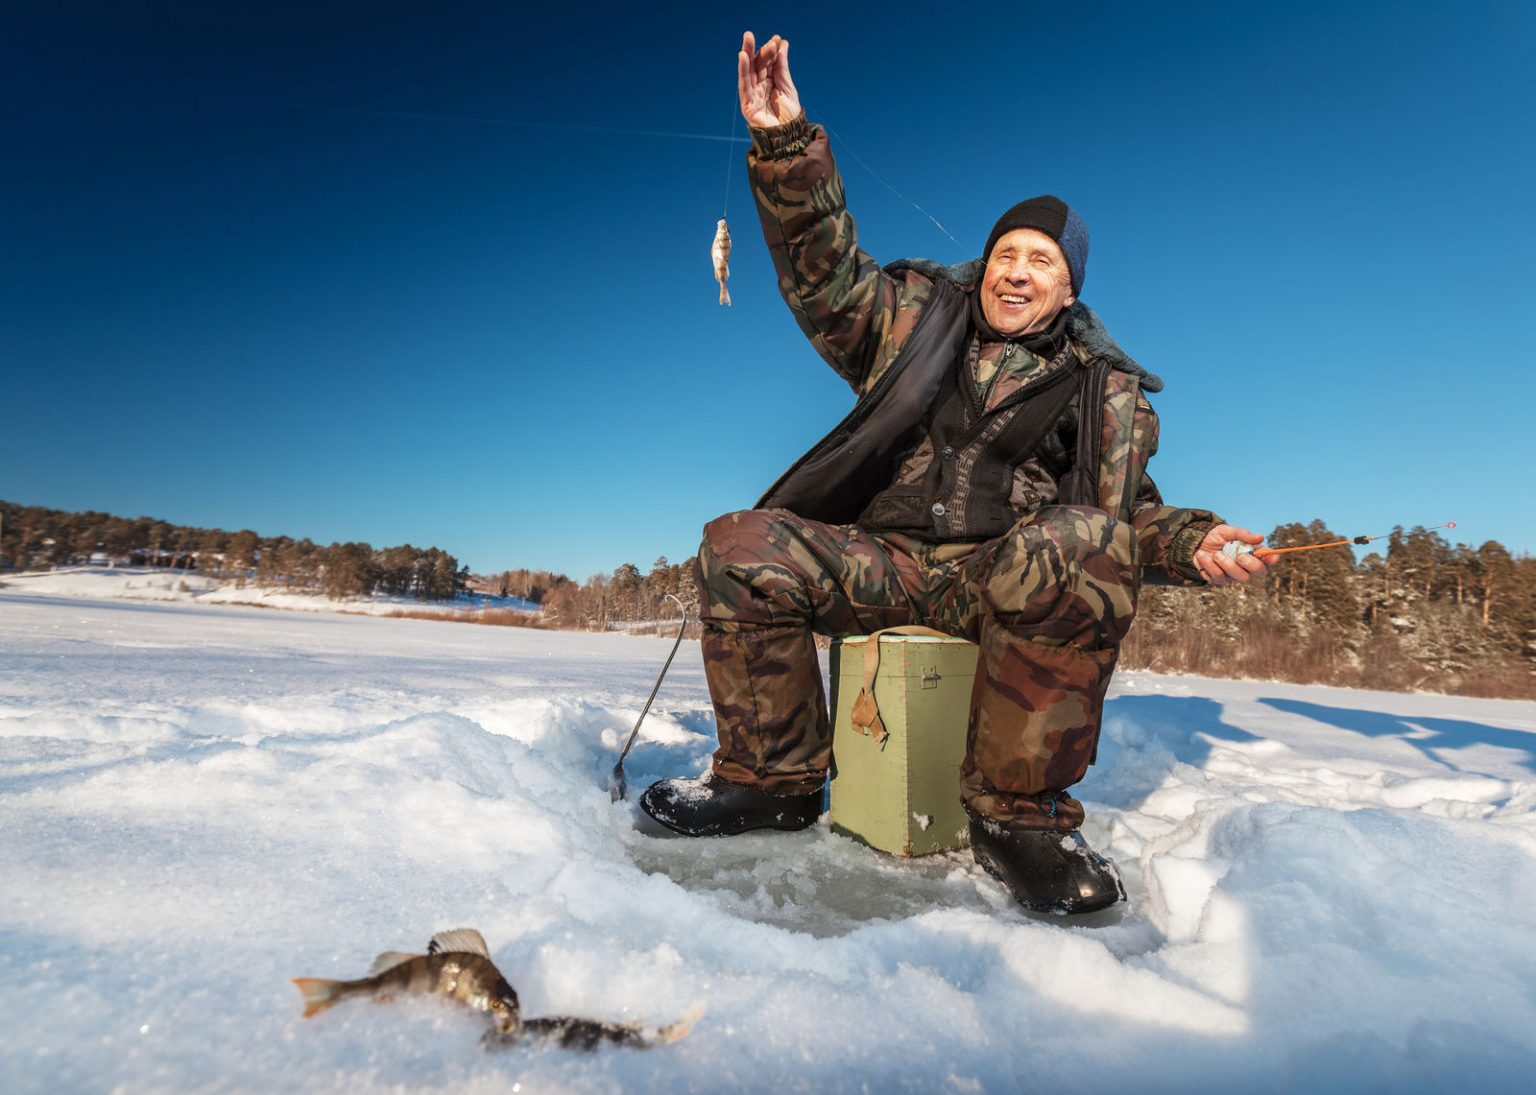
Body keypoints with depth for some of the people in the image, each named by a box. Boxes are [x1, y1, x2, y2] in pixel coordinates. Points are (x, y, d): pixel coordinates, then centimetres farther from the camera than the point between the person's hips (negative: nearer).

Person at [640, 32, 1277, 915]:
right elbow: (824, 268, 8)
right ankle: (777, 778, -6)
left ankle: (1017, 813, -20)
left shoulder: (1105, 389, 16)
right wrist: (787, 143, -2)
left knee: (1083, 545, -35)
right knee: (741, 545, -22)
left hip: (1008, 573, 0)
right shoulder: (916, 315, 16)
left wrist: (1194, 543, -7)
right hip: (880, 558, 1)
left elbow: (1133, 512, 14)